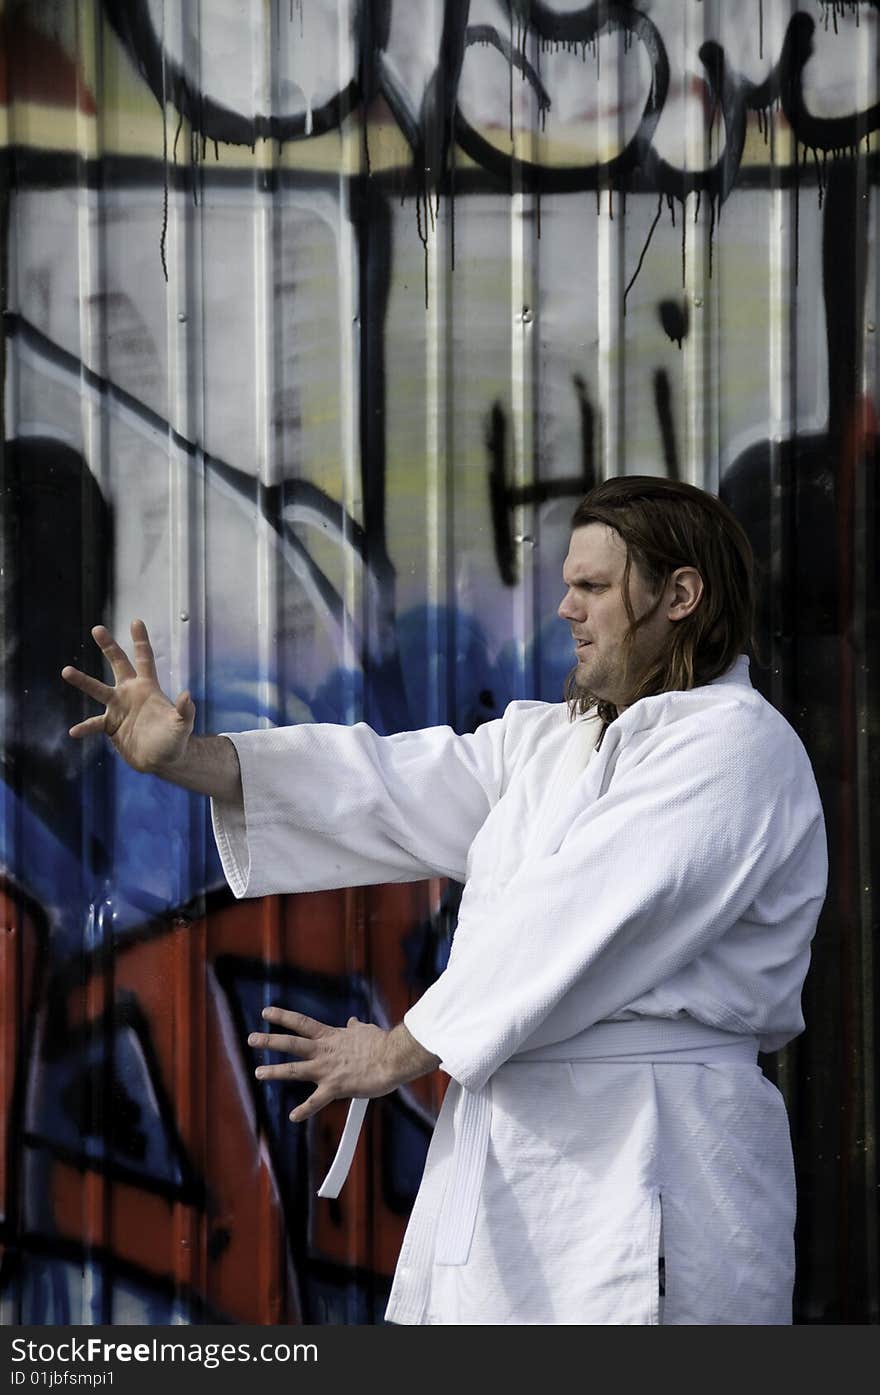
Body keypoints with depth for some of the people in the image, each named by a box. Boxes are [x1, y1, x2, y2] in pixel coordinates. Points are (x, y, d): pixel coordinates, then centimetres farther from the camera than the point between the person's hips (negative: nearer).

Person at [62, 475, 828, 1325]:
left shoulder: (736, 745, -9)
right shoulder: (546, 740, 20)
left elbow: (586, 921, -17)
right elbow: (393, 788, 8)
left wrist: (403, 1051, -12)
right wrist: (181, 757, -4)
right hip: (507, 1154, 8)